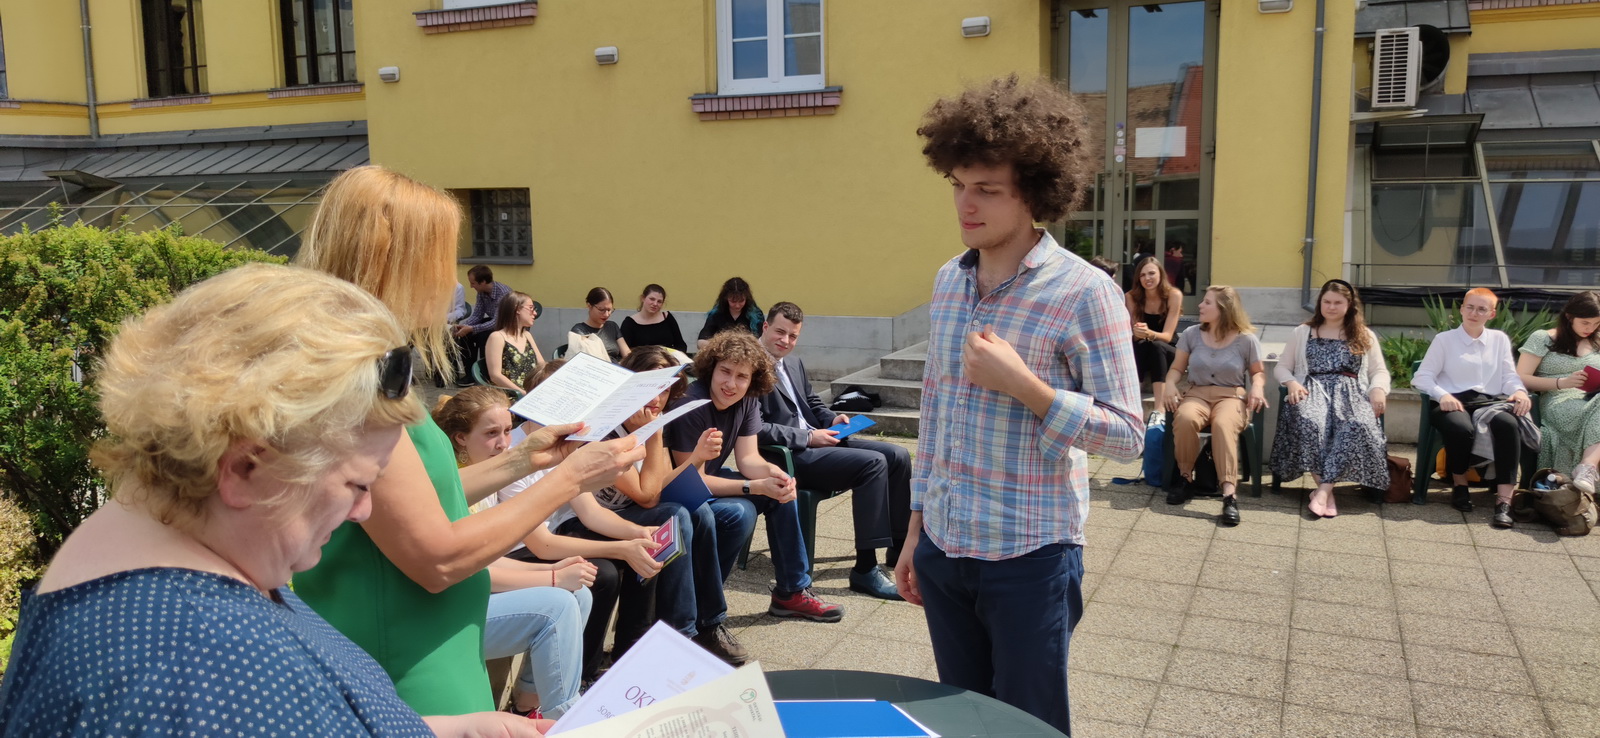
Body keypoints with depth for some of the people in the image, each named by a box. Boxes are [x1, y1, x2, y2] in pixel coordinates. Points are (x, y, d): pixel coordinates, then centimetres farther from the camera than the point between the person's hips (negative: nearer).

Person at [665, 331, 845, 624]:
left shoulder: (747, 402, -5)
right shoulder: (691, 405, -29)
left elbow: (748, 458, -4)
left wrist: (772, 473, -28)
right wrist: (756, 487, -30)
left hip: (709, 480, 8)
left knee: (782, 490, -3)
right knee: (739, 513, -29)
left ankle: (792, 591, 6)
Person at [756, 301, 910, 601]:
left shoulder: (794, 363, 16)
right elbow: (755, 429, -21)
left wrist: (833, 419, 6)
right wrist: (808, 437, -20)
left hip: (815, 440, 10)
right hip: (789, 456, -10)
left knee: (898, 456, 0)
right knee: (873, 462, -26)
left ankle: (900, 546, 13)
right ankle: (865, 568, -23)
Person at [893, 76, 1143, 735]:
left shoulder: (1083, 292, -14)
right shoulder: (948, 280, 5)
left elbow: (1126, 434, -14)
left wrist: (1023, 384, -25)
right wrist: (917, 527, 13)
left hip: (1029, 557, -6)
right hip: (943, 547, 6)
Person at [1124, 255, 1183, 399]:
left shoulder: (1174, 295, -12)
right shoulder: (1131, 297, -8)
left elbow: (1167, 336, -17)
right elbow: (1135, 336, -13)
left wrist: (1149, 333, -40)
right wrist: (1138, 333, -39)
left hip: (1169, 353, -1)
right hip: (1142, 353, 1)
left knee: (1156, 346, -35)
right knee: (1141, 345, -33)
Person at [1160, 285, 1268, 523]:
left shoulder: (1246, 339, 3)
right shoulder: (1191, 334, 8)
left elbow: (1258, 372, 14)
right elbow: (1177, 368, 12)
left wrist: (1257, 386, -9)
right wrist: (1170, 384, -10)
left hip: (1232, 396, -2)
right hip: (1197, 394, 2)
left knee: (1223, 425, -40)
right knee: (1185, 418, -37)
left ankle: (1230, 494, -47)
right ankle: (1185, 478, -17)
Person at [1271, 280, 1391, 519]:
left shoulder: (1365, 336, 21)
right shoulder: (1302, 332, 19)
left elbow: (1379, 371, 17)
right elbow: (1282, 367, 17)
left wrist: (1379, 389, -6)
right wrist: (1291, 382, -6)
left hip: (1351, 392, 1)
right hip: (1312, 389, -1)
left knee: (1358, 427, -37)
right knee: (1309, 422, -39)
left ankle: (1323, 490, -41)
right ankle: (1327, 491, -35)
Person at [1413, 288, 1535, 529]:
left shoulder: (1500, 339, 20)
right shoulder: (1444, 339, 10)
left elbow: (1509, 375, 12)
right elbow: (1422, 377, 2)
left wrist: (1519, 390, -11)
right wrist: (1442, 395, -17)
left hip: (1491, 402, 2)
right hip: (1456, 403, -2)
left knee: (1509, 424, -35)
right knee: (1461, 427, -38)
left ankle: (1504, 500, -35)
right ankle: (1459, 484, -6)